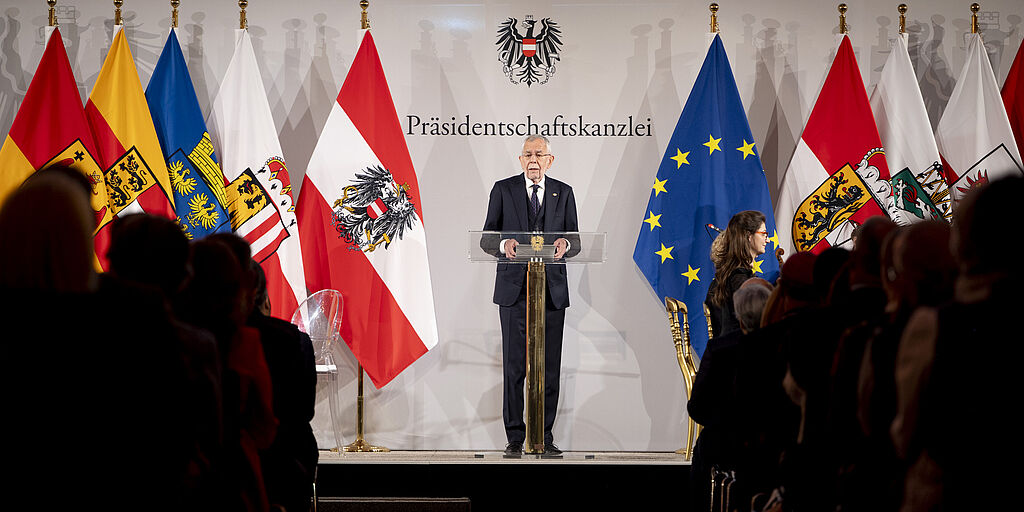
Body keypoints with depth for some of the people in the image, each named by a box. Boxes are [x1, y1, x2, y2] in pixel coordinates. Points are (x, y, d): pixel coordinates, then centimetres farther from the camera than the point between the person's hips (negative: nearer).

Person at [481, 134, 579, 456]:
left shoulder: (563, 193, 12)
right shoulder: (503, 190, 6)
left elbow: (575, 241, 9)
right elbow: (487, 239, 4)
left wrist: (565, 245, -15)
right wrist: (504, 245, -19)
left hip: (552, 288, 1)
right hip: (514, 288, -1)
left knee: (549, 367, 1)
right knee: (514, 366, -2)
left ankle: (545, 437, 8)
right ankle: (515, 438, 4)